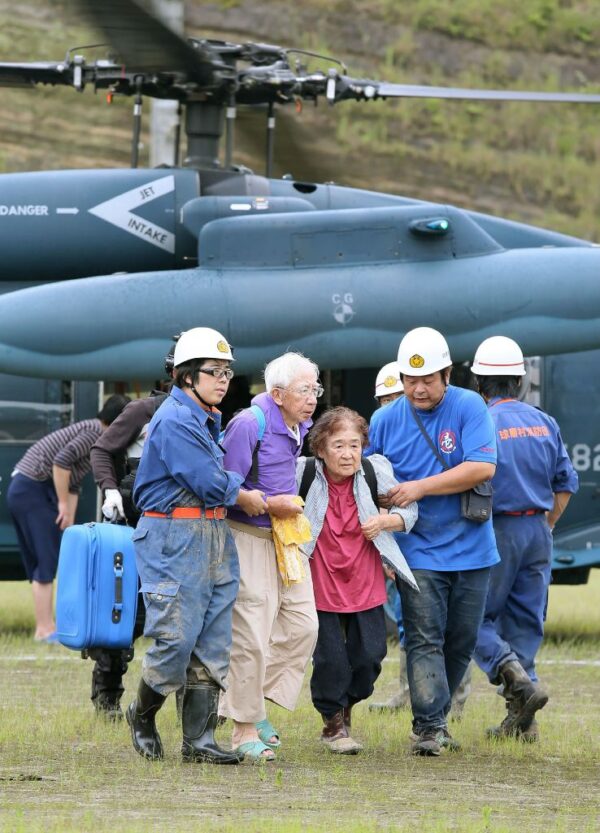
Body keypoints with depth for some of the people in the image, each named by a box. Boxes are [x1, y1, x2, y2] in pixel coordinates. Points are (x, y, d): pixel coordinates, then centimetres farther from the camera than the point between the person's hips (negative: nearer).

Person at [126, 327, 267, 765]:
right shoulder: (174, 420, -14)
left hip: (213, 536, 9)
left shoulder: (207, 419, 17)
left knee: (212, 642, 5)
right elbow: (210, 482, -17)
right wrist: (244, 497, 0)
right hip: (174, 538, -9)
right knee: (176, 637, -7)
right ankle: (143, 716, 16)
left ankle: (199, 739, 6)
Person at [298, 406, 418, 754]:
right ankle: (333, 724, 22)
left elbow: (409, 509, 4)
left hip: (366, 585, 2)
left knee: (369, 656, 3)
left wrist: (385, 521, -16)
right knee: (330, 659, -1)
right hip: (320, 587, -2)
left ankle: (347, 705, 33)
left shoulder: (375, 472, -7)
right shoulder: (303, 474, -13)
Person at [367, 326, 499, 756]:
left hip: (470, 548, 0)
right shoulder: (385, 420, 2)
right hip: (419, 552, 0)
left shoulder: (469, 408, -6)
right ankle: (429, 727, -13)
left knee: (461, 641, 9)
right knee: (425, 640, -10)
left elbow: (483, 467, -16)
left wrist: (420, 488, -18)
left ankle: (437, 716, 25)